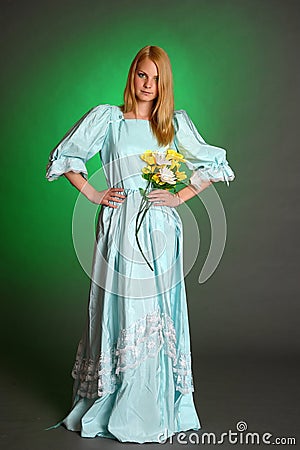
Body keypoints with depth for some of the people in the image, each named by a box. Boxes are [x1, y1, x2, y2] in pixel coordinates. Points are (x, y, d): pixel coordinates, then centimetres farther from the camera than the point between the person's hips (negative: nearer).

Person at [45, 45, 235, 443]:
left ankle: (158, 409, 18)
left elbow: (213, 166, 15)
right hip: (120, 228, -2)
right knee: (119, 314, 0)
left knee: (158, 315, 4)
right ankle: (109, 409, 15)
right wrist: (93, 195, 2)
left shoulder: (176, 123, 10)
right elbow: (64, 157, 10)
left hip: (160, 232, 2)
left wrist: (179, 197, 3)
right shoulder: (107, 118, 5)